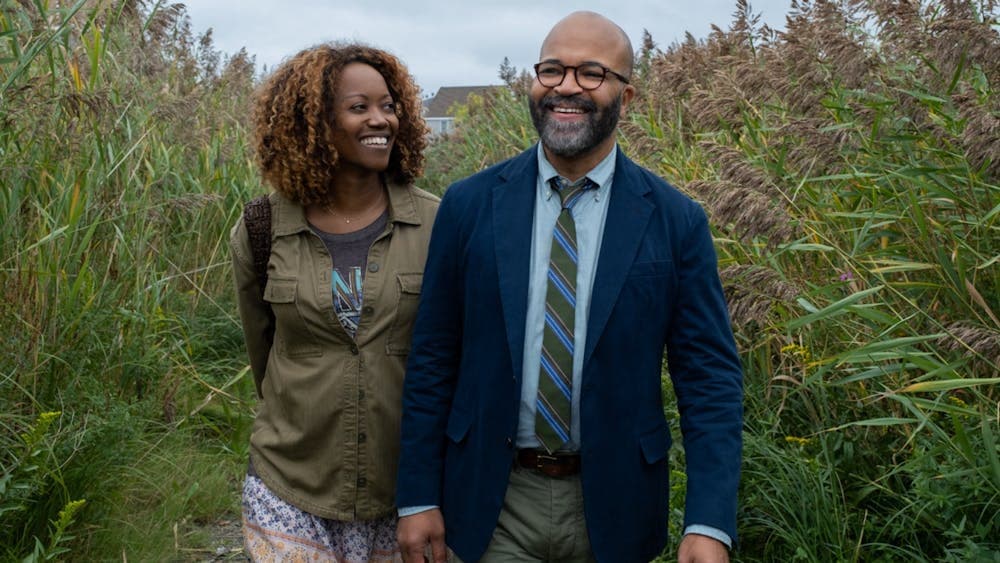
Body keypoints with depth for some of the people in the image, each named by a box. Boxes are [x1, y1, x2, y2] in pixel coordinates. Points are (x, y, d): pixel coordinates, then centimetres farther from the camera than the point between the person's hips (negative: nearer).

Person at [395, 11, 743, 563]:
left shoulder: (676, 221, -6)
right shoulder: (469, 204, -4)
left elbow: (710, 376, -6)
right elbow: (431, 359, -1)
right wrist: (417, 497, -2)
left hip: (612, 503, 0)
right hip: (490, 501, 0)